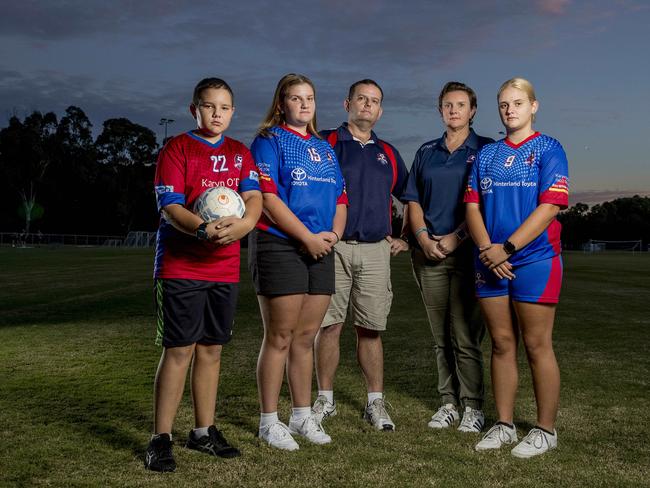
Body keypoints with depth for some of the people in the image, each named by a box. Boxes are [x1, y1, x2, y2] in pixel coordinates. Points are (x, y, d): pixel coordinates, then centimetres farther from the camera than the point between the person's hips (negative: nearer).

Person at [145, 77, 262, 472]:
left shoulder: (240, 153, 14)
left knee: (211, 349, 11)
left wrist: (244, 223, -23)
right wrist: (203, 228, -29)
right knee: (179, 349, -4)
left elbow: (254, 196, 0)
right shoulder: (178, 148, -1)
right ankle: (161, 439, 5)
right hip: (180, 266, -5)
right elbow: (170, 207, -11)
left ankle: (204, 431, 22)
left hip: (225, 268, 5)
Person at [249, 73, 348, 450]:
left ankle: (303, 415, 22)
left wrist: (333, 234, -3)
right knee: (280, 337, -2)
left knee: (306, 337, 11)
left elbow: (340, 198, 17)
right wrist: (308, 237, -15)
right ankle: (270, 422, 9)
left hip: (320, 250, 6)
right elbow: (268, 199, -12)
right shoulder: (269, 141, -2)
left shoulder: (325, 148, 18)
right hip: (279, 247, -6)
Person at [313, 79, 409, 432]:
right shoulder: (326, 143, 5)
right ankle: (325, 399, 13)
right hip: (333, 247, -3)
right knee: (329, 325, 0)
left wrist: (405, 238, 17)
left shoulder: (387, 153, 18)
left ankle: (375, 402, 13)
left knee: (370, 328, 6)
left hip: (376, 250, 3)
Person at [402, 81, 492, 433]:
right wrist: (423, 238, -3)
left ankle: (473, 406, 7)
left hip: (468, 251, -4)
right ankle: (449, 401, 19)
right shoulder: (426, 152, 16)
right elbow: (413, 200, 13)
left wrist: (454, 238, -13)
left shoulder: (485, 150, 4)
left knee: (466, 335, -4)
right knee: (441, 335, 9)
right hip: (428, 252, 4)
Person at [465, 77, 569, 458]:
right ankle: (504, 425, 19)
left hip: (535, 260, -4)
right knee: (502, 344, 9)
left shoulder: (548, 149, 0)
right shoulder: (487, 154, 14)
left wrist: (507, 248, -16)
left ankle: (546, 430, 12)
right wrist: (487, 248, -8)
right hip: (491, 264, 5)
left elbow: (550, 206, -11)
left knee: (537, 345, 0)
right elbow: (473, 205, 9)